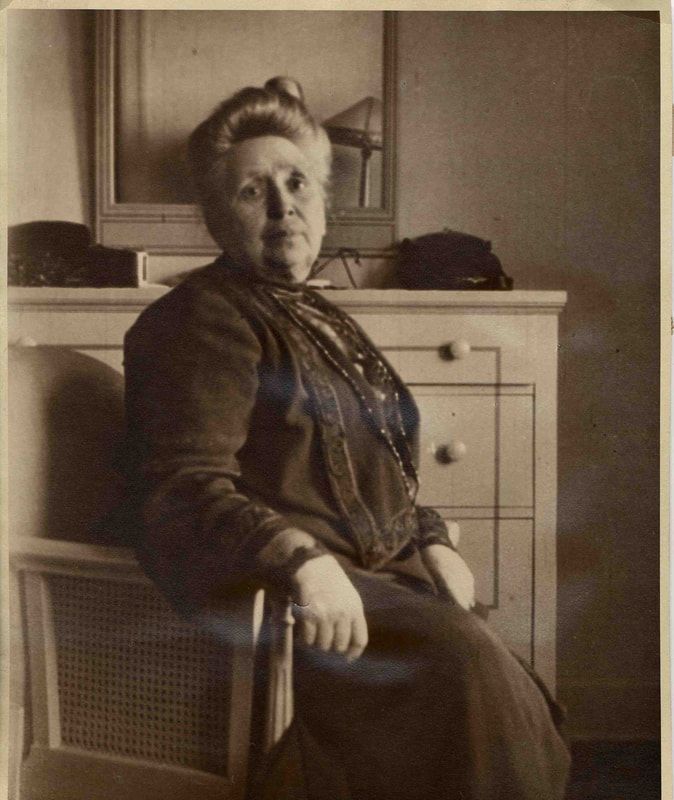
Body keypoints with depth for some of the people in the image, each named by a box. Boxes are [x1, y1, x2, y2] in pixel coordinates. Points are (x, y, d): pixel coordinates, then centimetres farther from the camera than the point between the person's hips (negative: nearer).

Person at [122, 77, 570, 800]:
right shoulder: (201, 319, -3)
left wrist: (430, 541, 12)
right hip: (274, 596, -8)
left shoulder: (322, 321, 24)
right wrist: (302, 558, -32)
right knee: (460, 658, -30)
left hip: (384, 570, 8)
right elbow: (186, 489, -16)